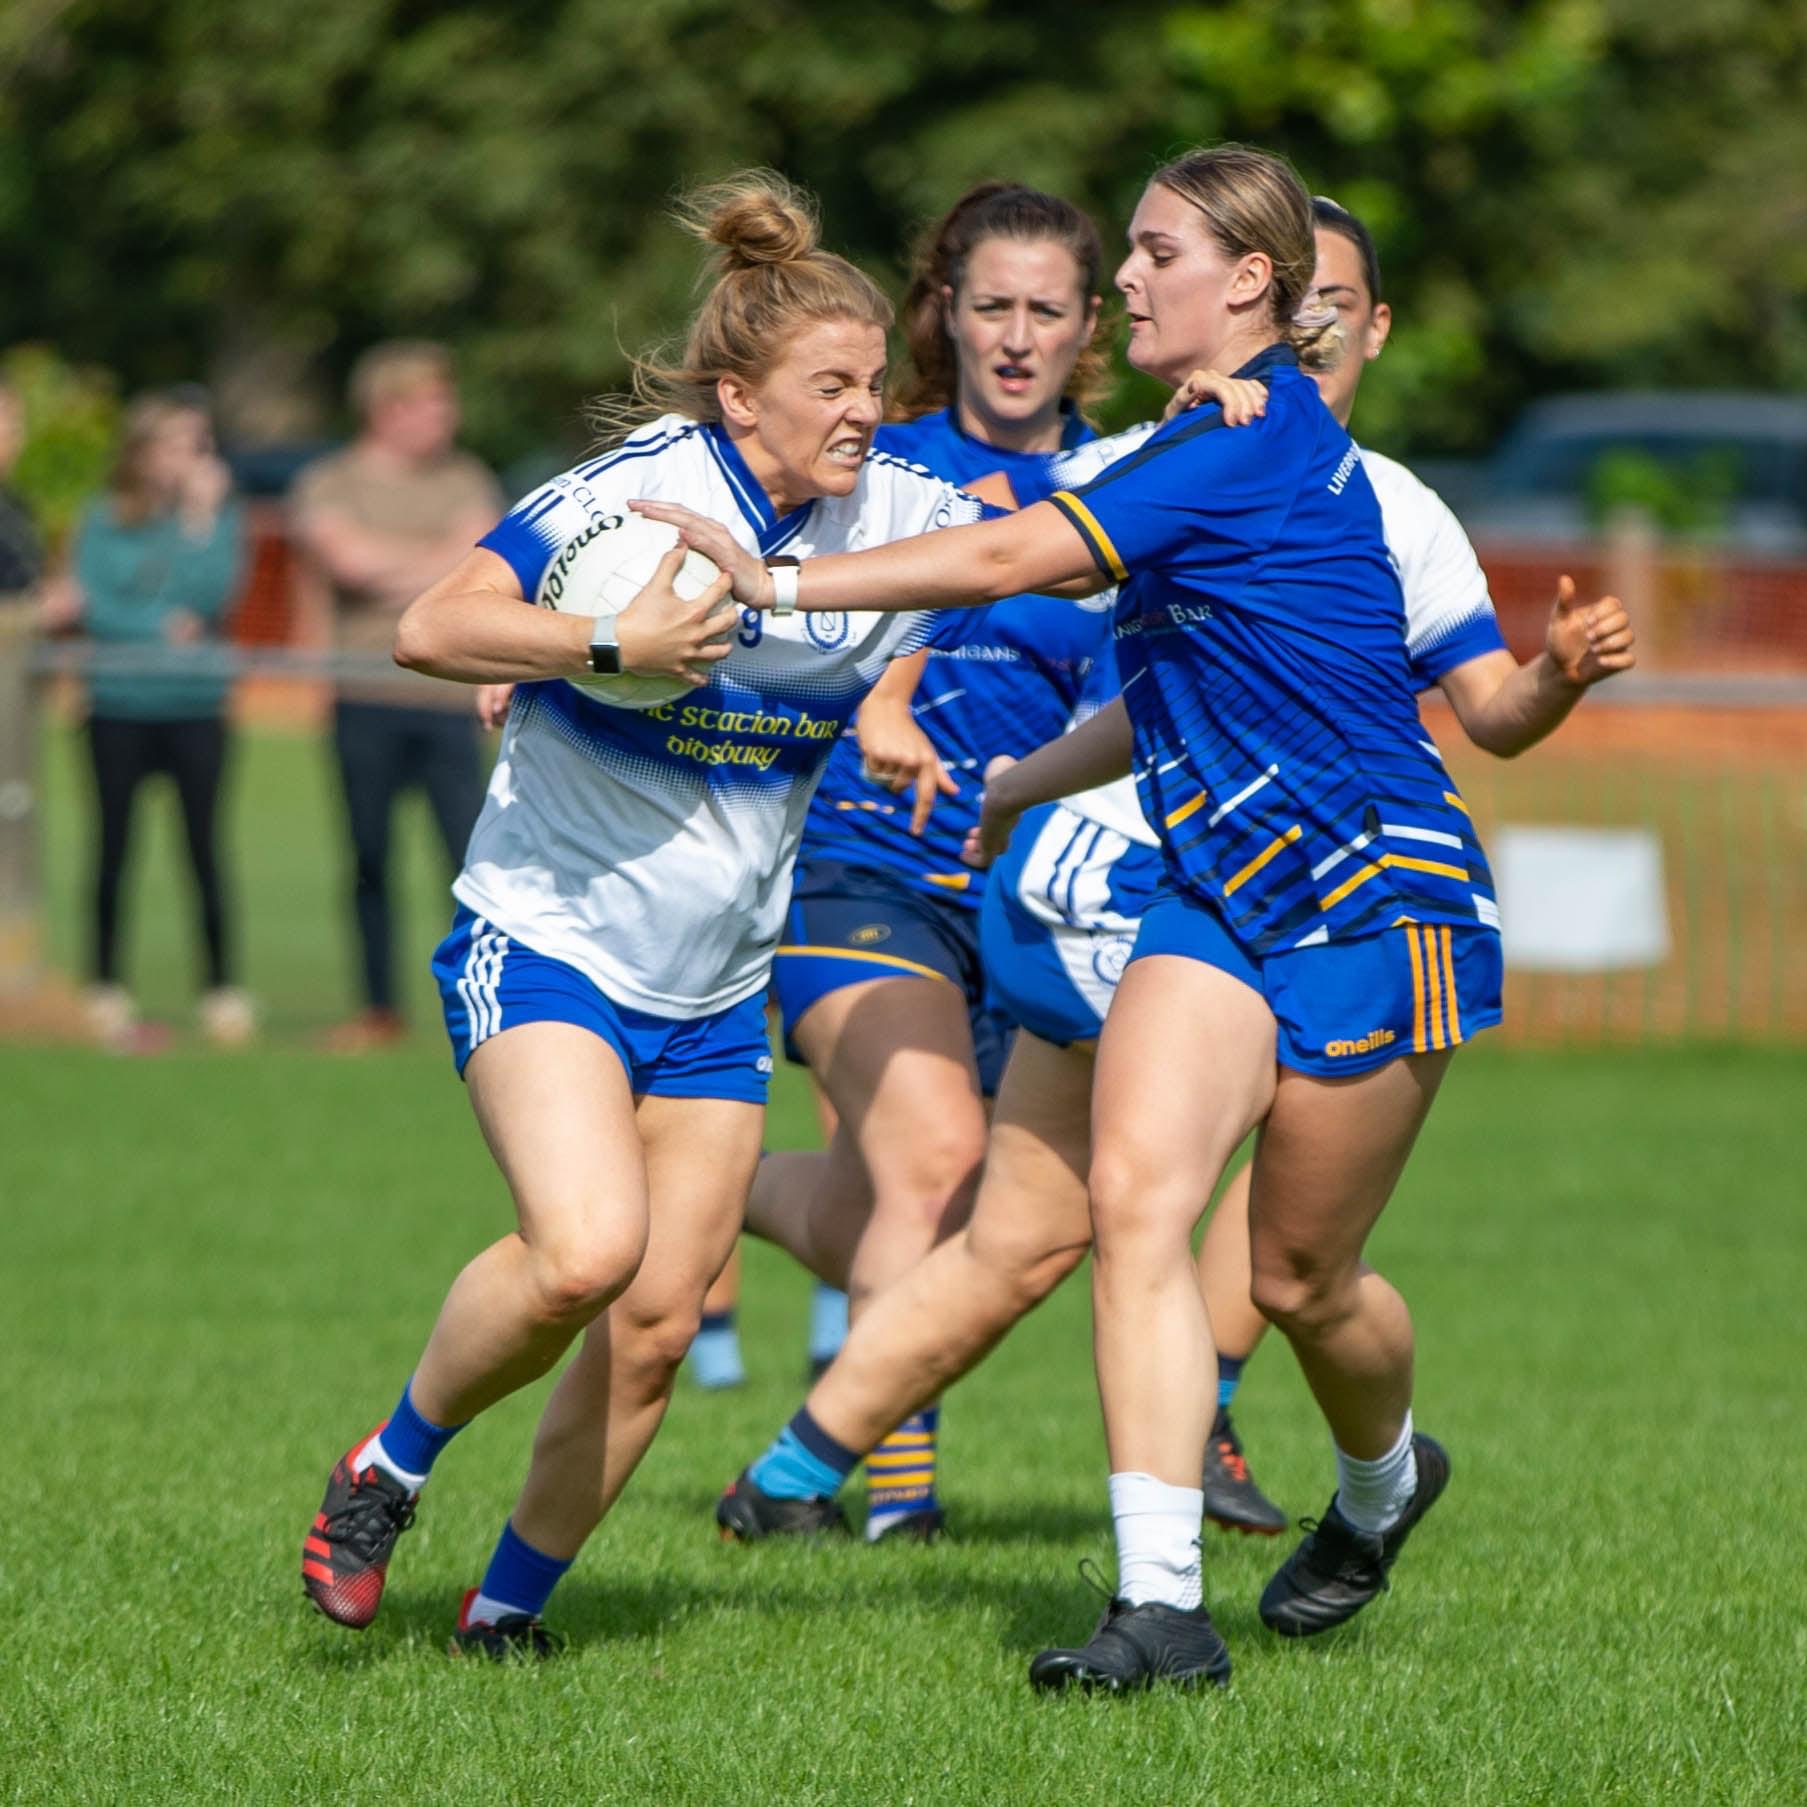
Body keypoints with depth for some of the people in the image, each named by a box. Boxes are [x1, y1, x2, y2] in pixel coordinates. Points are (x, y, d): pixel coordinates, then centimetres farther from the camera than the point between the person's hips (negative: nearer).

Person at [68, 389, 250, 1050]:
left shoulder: (218, 517, 3)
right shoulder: (105, 520, 4)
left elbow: (212, 594, -11)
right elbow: (93, 604, -3)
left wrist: (201, 518, -13)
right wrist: (163, 627, -12)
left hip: (194, 705, -1)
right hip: (119, 705, 1)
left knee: (204, 847, -3)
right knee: (114, 847, 4)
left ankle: (223, 992, 2)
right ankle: (106, 991, 11)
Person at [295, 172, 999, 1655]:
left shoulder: (901, 509, -1)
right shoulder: (639, 496, -17)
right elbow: (431, 630, -26)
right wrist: (617, 643, -35)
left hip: (716, 992, 6)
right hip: (546, 937, -6)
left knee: (657, 1323, 0)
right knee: (586, 1248, -26)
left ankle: (511, 1603, 19)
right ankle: (388, 1471, -1)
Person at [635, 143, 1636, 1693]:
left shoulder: (1258, 434, -17)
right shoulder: (1222, 447, 13)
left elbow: (1011, 560, -23)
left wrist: (780, 583, -21)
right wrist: (1005, 791, 25)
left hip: (1375, 904, -8)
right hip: (1220, 901, 8)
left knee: (1299, 1275, 4)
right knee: (1134, 1196, -13)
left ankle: (1385, 1479, 38)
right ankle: (1163, 1606, -17)